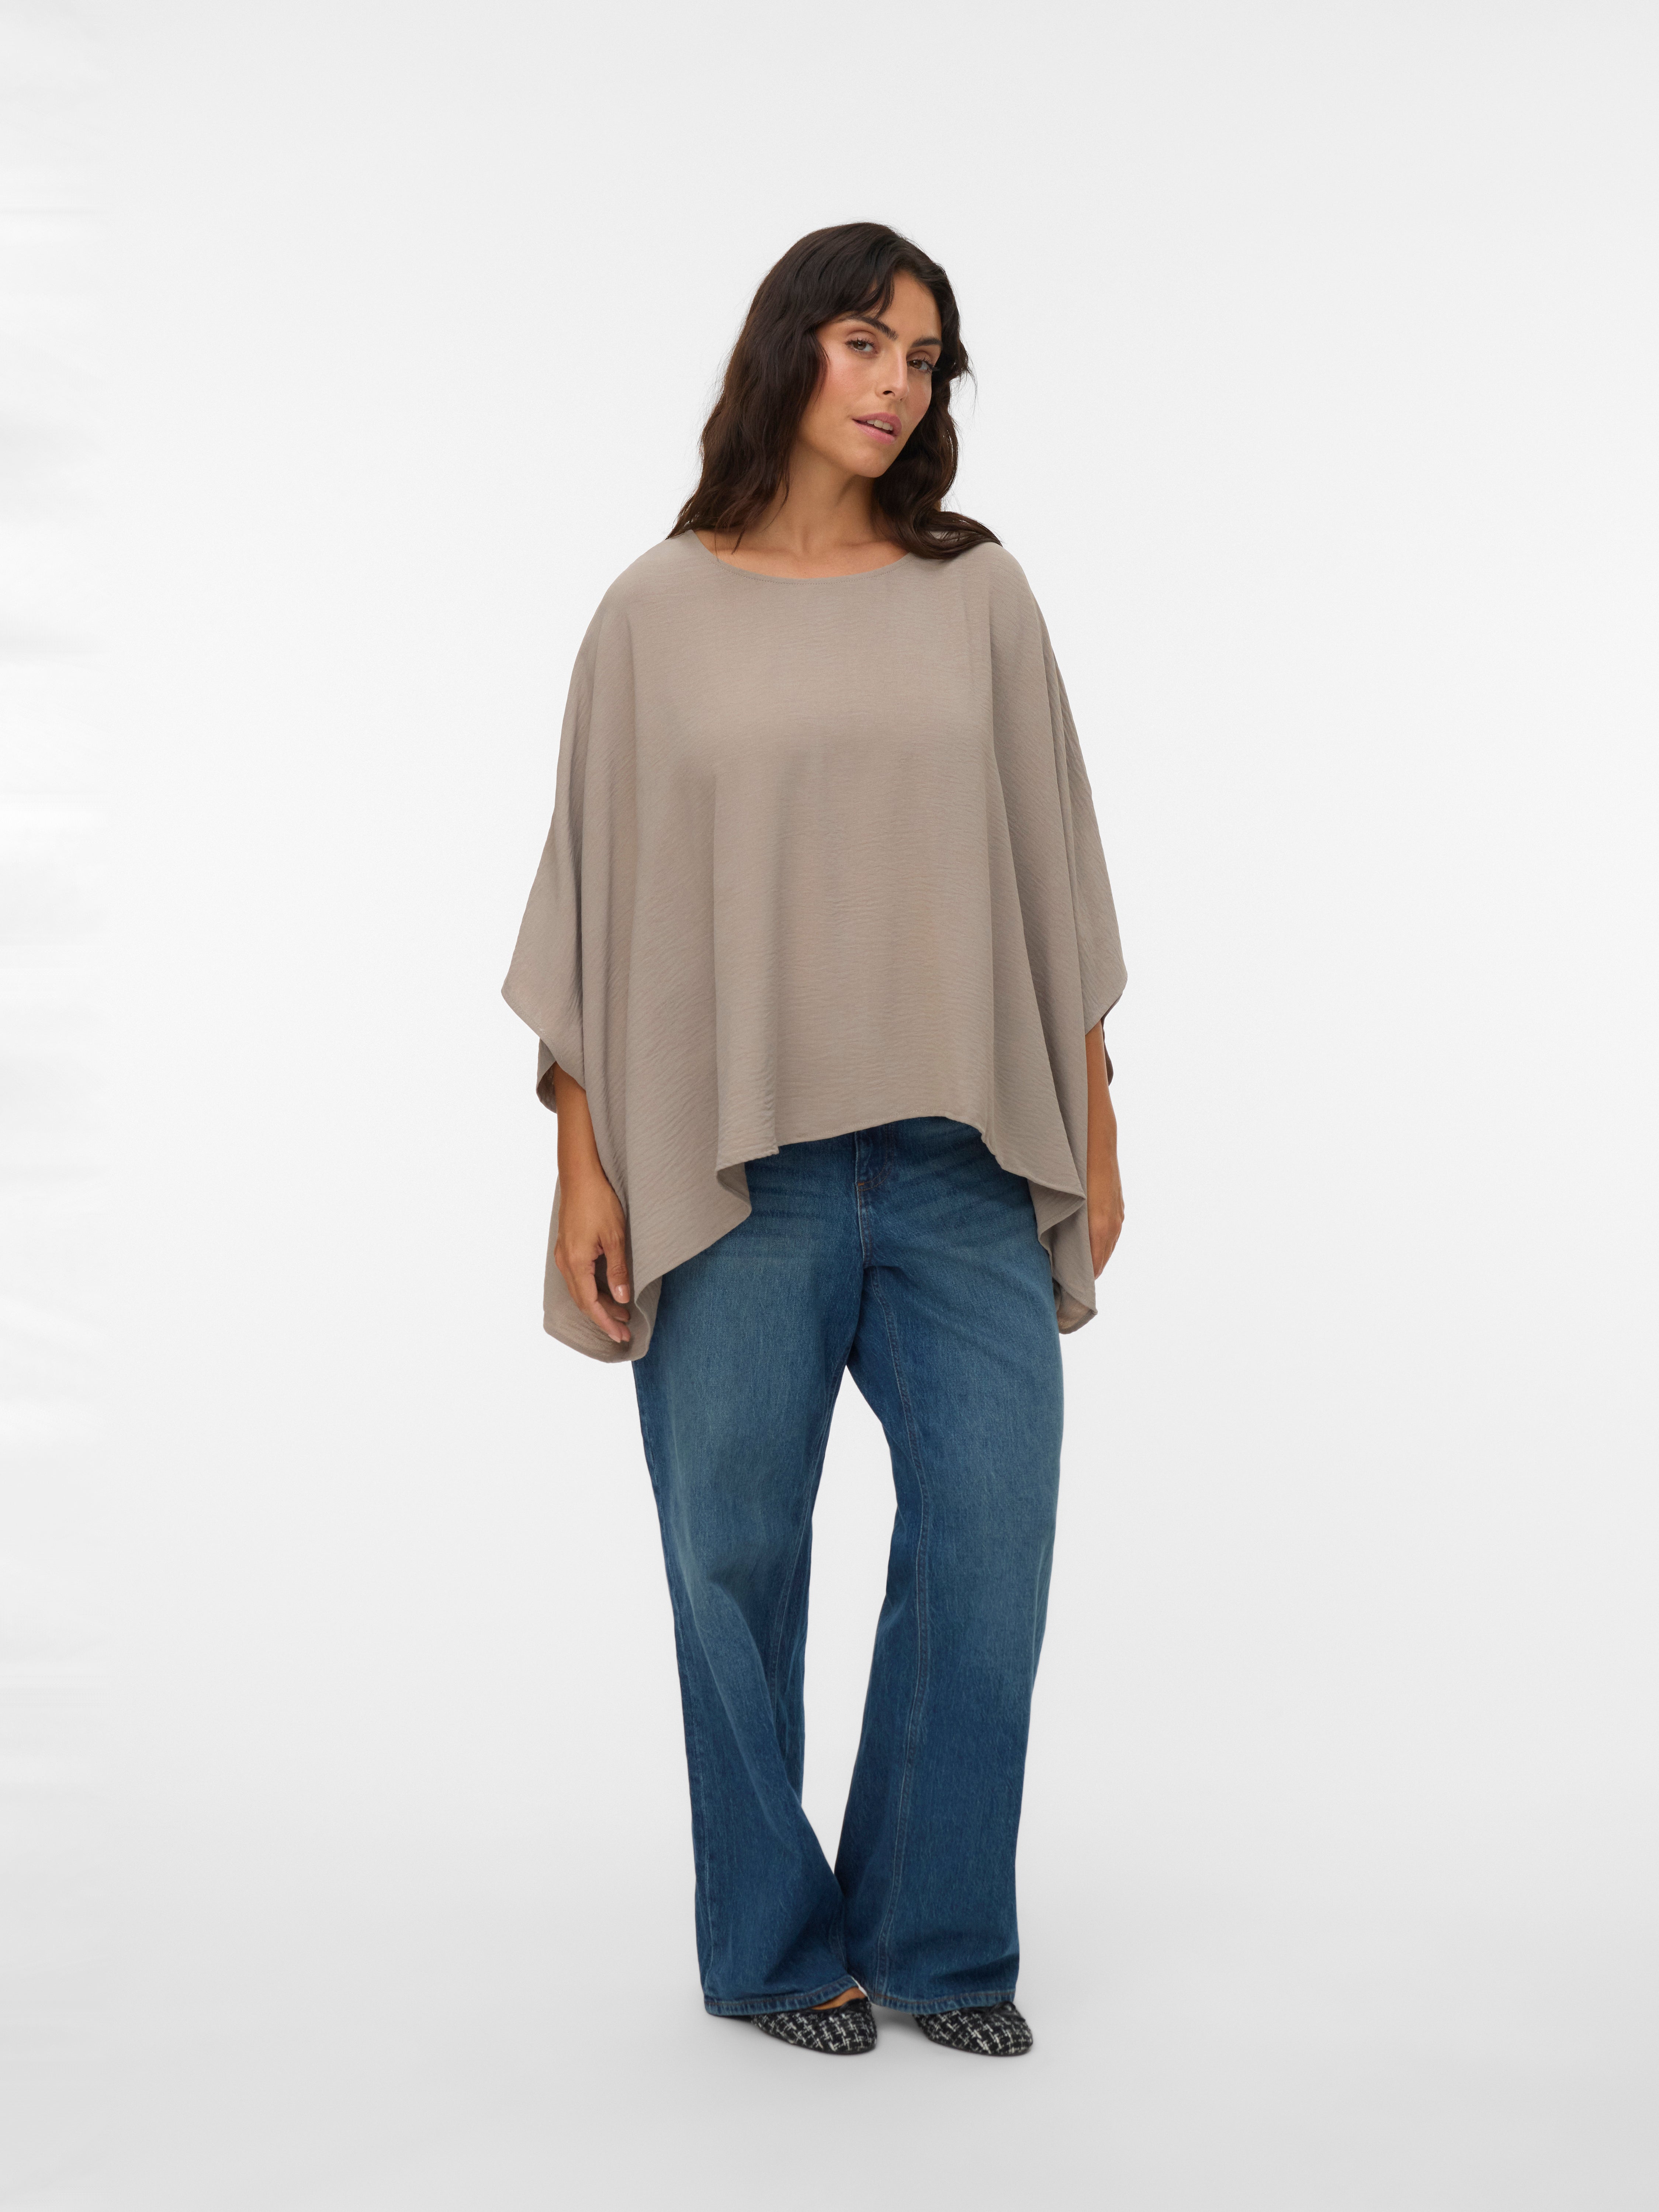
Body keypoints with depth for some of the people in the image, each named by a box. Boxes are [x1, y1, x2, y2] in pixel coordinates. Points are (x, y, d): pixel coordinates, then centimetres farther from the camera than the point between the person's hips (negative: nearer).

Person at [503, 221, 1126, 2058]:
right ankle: (770, 1946, 21)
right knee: (738, 1557, 3)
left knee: (991, 1531, -3)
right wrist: (582, 1163, -3)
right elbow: (597, 889, 3)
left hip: (959, 1154, 2)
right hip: (731, 1159, -1)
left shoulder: (977, 596, 9)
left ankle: (937, 1938, 16)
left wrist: (1091, 1123, 7)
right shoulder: (661, 613, 5)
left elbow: (1053, 871, 10)